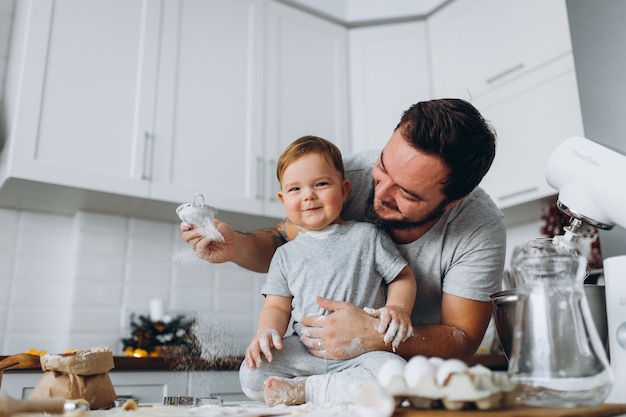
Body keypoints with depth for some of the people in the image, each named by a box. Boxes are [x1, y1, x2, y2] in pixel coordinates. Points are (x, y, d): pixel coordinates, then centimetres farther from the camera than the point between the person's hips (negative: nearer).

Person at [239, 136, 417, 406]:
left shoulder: (366, 236, 4)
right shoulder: (286, 254, 11)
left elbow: (402, 277, 7)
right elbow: (278, 306, 10)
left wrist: (397, 308, -13)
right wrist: (267, 332, -11)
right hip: (304, 354, 1)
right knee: (251, 374, -20)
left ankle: (302, 390, -17)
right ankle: (335, 391, -12)